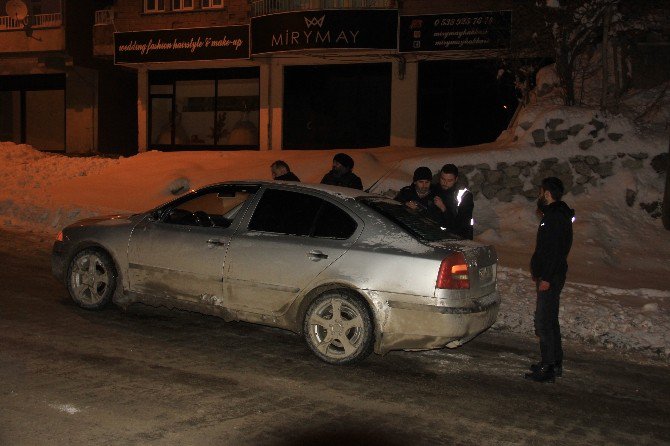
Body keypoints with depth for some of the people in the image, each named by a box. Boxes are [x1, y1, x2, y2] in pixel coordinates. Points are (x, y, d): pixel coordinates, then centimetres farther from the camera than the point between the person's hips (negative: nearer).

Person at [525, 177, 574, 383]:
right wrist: (539, 272, 22)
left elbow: (554, 250, -24)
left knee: (543, 322, -7)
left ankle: (548, 368, -3)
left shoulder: (555, 218, -18)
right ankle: (555, 363, 26)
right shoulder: (556, 214, 15)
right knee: (550, 320, 17)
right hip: (551, 276, 11)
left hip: (550, 278, -11)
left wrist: (546, 278, -24)